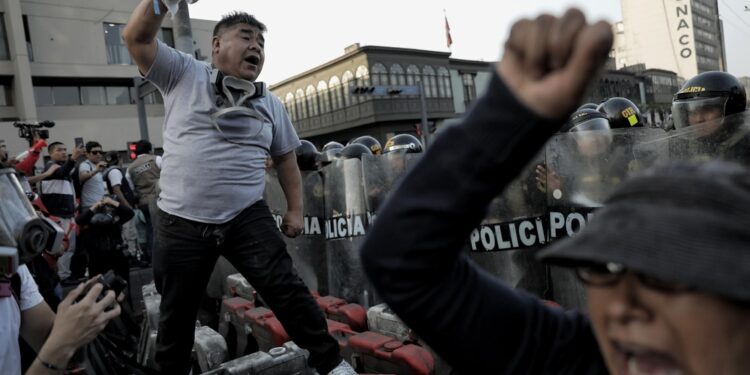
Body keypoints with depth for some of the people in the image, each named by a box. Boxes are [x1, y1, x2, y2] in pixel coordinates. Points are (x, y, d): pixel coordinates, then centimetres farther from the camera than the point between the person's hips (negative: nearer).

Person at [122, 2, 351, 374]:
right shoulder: (184, 75, 2)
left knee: (285, 288, -3)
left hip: (247, 217, 1)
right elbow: (137, 38, -9)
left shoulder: (271, 104, 10)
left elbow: (286, 159, 15)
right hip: (182, 222, -1)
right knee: (177, 308, 13)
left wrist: (295, 209, 9)